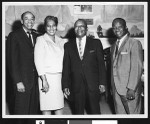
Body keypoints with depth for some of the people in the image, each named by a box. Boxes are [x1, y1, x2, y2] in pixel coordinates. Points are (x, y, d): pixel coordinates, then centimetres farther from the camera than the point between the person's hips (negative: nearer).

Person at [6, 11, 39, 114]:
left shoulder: (36, 36, 14)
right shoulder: (14, 36, -4)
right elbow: (12, 60, -9)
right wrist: (18, 81, -14)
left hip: (35, 80, 6)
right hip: (23, 81, -5)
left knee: (34, 110, 9)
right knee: (22, 111, 0)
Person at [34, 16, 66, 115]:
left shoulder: (61, 41, 13)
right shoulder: (41, 40, -1)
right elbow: (38, 61, -8)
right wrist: (44, 79, -15)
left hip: (59, 77, 5)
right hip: (47, 77, -5)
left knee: (60, 107, 5)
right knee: (47, 108, -2)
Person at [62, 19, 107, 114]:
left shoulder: (96, 43, 5)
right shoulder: (68, 46, 8)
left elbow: (101, 63, 3)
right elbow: (66, 66, 6)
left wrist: (102, 82, -4)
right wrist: (65, 85, 1)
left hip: (93, 84, -1)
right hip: (76, 86, 1)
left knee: (95, 111, 3)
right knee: (78, 112, 7)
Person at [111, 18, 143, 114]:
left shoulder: (134, 43, -7)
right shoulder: (114, 46, 17)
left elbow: (137, 67, -14)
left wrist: (132, 89, -20)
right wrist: (113, 87, 10)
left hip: (129, 89, -6)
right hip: (116, 89, 6)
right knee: (120, 114, 10)